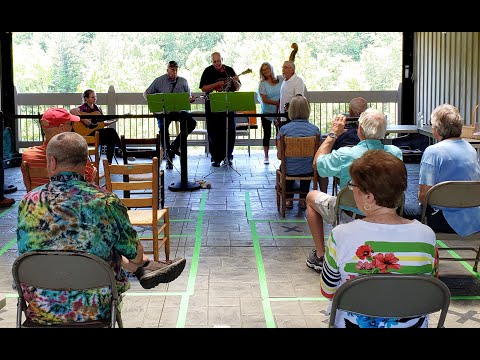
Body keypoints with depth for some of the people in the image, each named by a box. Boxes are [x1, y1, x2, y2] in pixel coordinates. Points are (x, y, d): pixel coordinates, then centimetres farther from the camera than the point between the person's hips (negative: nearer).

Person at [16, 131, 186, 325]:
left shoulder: (28, 202, -10)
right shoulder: (106, 202, -18)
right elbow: (136, 256, -5)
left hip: (40, 310, 3)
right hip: (94, 311, -3)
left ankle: (146, 267, 40)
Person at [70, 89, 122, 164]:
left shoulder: (98, 108, 16)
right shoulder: (84, 107, -5)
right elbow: (72, 111, -26)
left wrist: (113, 121, 4)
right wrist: (83, 119, -29)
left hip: (99, 131, 7)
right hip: (88, 133, -7)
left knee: (111, 138, -23)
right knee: (112, 131, -24)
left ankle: (109, 161, -14)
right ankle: (120, 149, -8)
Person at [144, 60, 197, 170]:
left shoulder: (183, 81, 11)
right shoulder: (159, 81, 5)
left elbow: (188, 97, 15)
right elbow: (146, 94, 10)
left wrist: (190, 99, -10)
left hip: (178, 109, 2)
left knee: (192, 123, -22)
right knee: (163, 129, -26)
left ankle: (175, 145, -7)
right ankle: (168, 159, -15)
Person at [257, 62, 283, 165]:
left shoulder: (280, 79, 1)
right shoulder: (262, 84, -5)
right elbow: (264, 99, -12)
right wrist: (277, 103, -18)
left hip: (279, 112, 1)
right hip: (266, 112, -1)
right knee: (267, 134, 5)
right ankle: (266, 157, 13)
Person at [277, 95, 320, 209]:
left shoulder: (284, 129, -17)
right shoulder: (315, 129, -14)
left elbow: (279, 156, -10)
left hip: (289, 171, 0)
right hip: (308, 171, 1)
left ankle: (288, 199, 40)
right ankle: (303, 199, 40)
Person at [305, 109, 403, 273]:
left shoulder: (345, 155, -25)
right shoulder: (395, 153, -14)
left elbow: (317, 162, -5)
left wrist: (333, 133, 1)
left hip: (349, 218, -4)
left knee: (311, 196, 22)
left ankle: (320, 256, 22)